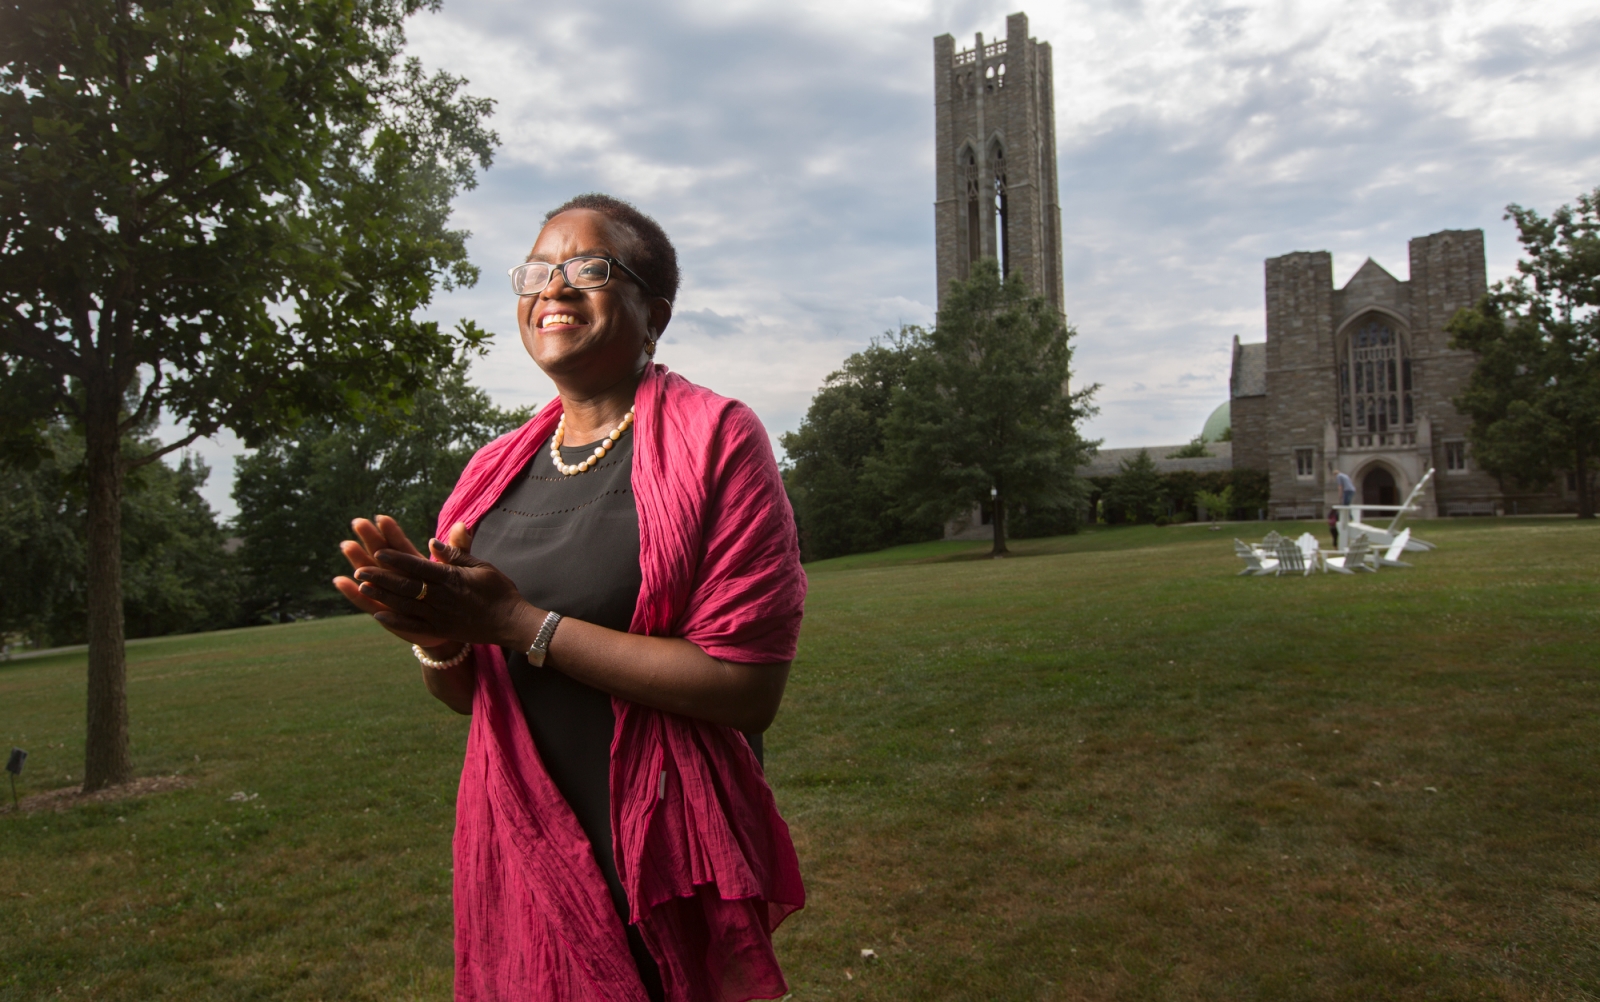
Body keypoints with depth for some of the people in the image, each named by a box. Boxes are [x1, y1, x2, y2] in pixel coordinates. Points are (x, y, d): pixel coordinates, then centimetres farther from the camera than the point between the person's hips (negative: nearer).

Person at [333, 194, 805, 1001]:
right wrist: (438, 639, -11)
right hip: (519, 855, 5)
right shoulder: (496, 472, 6)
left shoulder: (716, 441, -11)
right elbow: (467, 695, 13)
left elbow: (749, 689, -20)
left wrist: (521, 623, -21)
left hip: (669, 872, -5)